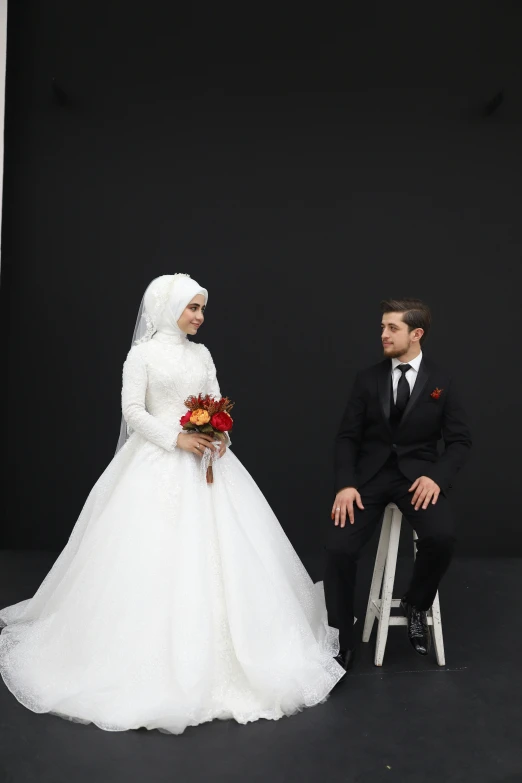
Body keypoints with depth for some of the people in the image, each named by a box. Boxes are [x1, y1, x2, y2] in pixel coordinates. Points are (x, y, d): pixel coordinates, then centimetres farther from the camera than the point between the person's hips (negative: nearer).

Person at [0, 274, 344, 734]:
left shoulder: (202, 354, 12)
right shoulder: (143, 354, -2)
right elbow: (133, 411, -9)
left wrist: (219, 435, -10)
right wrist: (177, 439, -18)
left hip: (205, 460, 5)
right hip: (158, 463, -5)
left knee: (216, 549, 2)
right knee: (156, 554, -5)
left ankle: (209, 653, 15)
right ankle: (153, 654, 9)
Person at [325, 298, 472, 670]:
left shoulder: (442, 381, 2)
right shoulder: (368, 379, 4)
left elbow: (460, 440, 1)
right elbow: (348, 437, 3)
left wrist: (437, 476, -17)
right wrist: (346, 484, -13)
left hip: (417, 473, -1)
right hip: (371, 473, 1)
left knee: (442, 536, -30)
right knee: (339, 548, -18)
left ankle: (416, 604, 3)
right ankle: (343, 639, 3)